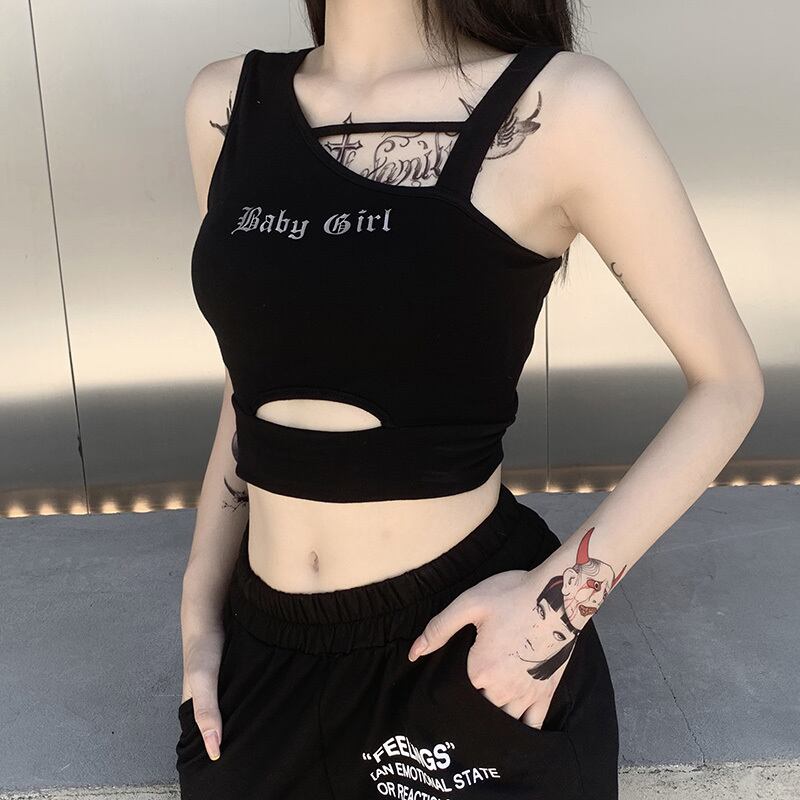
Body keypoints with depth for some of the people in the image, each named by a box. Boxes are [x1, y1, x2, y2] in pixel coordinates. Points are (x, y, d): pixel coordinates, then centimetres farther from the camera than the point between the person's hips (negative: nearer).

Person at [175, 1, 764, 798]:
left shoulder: (558, 104, -13)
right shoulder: (225, 102, 0)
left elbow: (728, 382, -6)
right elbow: (254, 385, 9)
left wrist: (566, 589, -16)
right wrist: (200, 610, 7)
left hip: (474, 642, -4)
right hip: (267, 645, 5)